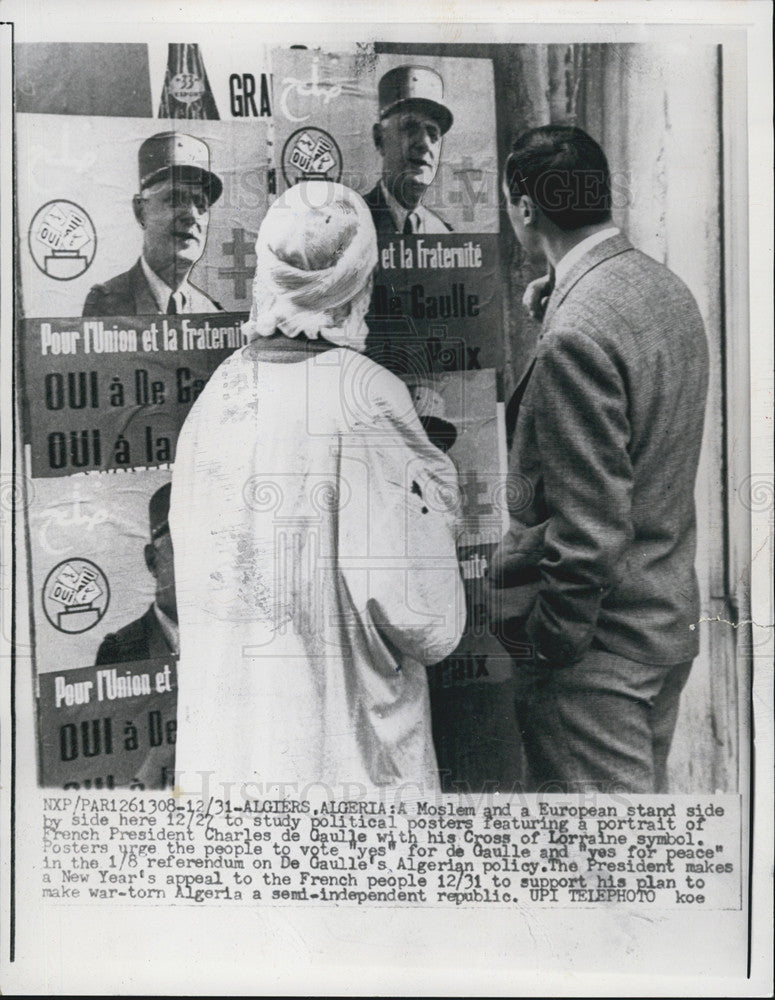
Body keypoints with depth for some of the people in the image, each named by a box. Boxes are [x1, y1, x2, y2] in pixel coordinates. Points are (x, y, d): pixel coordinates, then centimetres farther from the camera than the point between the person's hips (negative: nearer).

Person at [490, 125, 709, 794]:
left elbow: (591, 530, -26)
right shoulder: (670, 290, 5)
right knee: (648, 802, 23)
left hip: (600, 645, -9)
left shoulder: (577, 334, -25)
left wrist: (547, 641, -12)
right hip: (671, 616, 9)